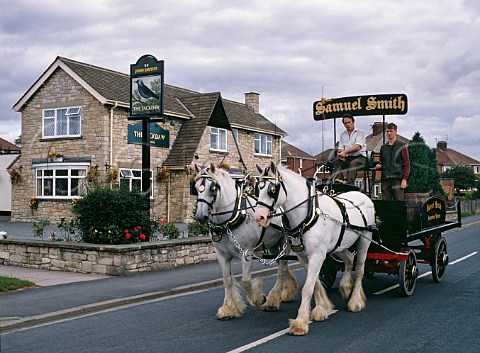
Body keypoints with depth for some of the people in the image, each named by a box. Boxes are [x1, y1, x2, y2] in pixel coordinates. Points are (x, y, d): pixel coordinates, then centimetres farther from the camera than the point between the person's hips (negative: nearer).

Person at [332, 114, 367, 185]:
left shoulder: (360, 133, 3)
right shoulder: (342, 135, 20)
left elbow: (358, 147, -14)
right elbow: (340, 148, 11)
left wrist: (345, 152, -28)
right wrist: (341, 154, -15)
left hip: (359, 157, -4)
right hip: (347, 158, 5)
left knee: (353, 163, -37)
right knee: (336, 162, -25)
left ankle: (350, 183, -48)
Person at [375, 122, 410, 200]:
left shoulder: (402, 146, 4)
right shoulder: (383, 147, 17)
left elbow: (406, 164, 0)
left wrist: (404, 179, -9)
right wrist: (379, 165, 3)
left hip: (397, 179, -4)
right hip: (385, 179, 4)